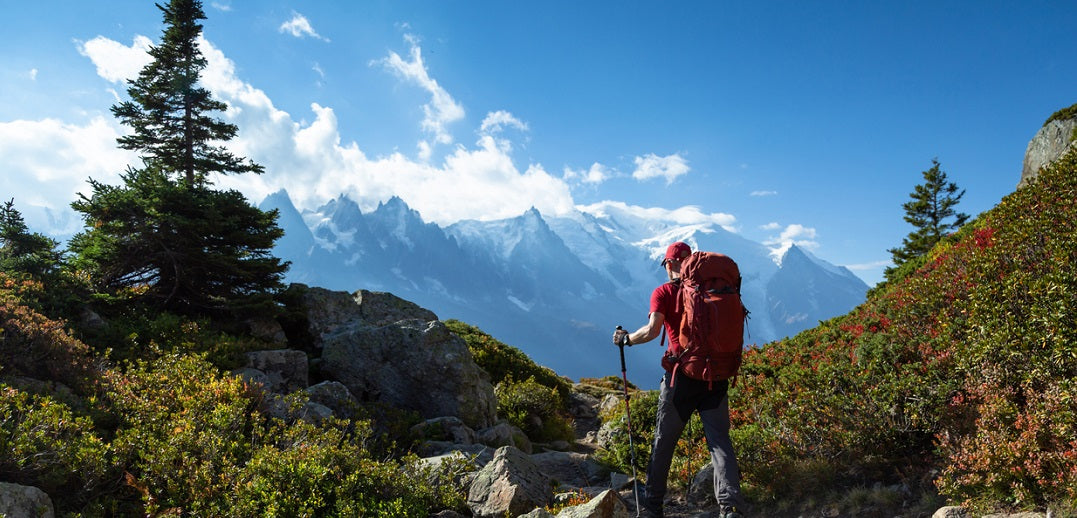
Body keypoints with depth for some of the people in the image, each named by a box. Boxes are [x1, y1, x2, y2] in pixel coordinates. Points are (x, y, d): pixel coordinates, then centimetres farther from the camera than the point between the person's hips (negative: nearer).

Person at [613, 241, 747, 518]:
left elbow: (652, 330, -14)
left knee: (663, 442, 11)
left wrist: (626, 339, 2)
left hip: (681, 374, -2)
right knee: (719, 440, 4)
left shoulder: (663, 292, -2)